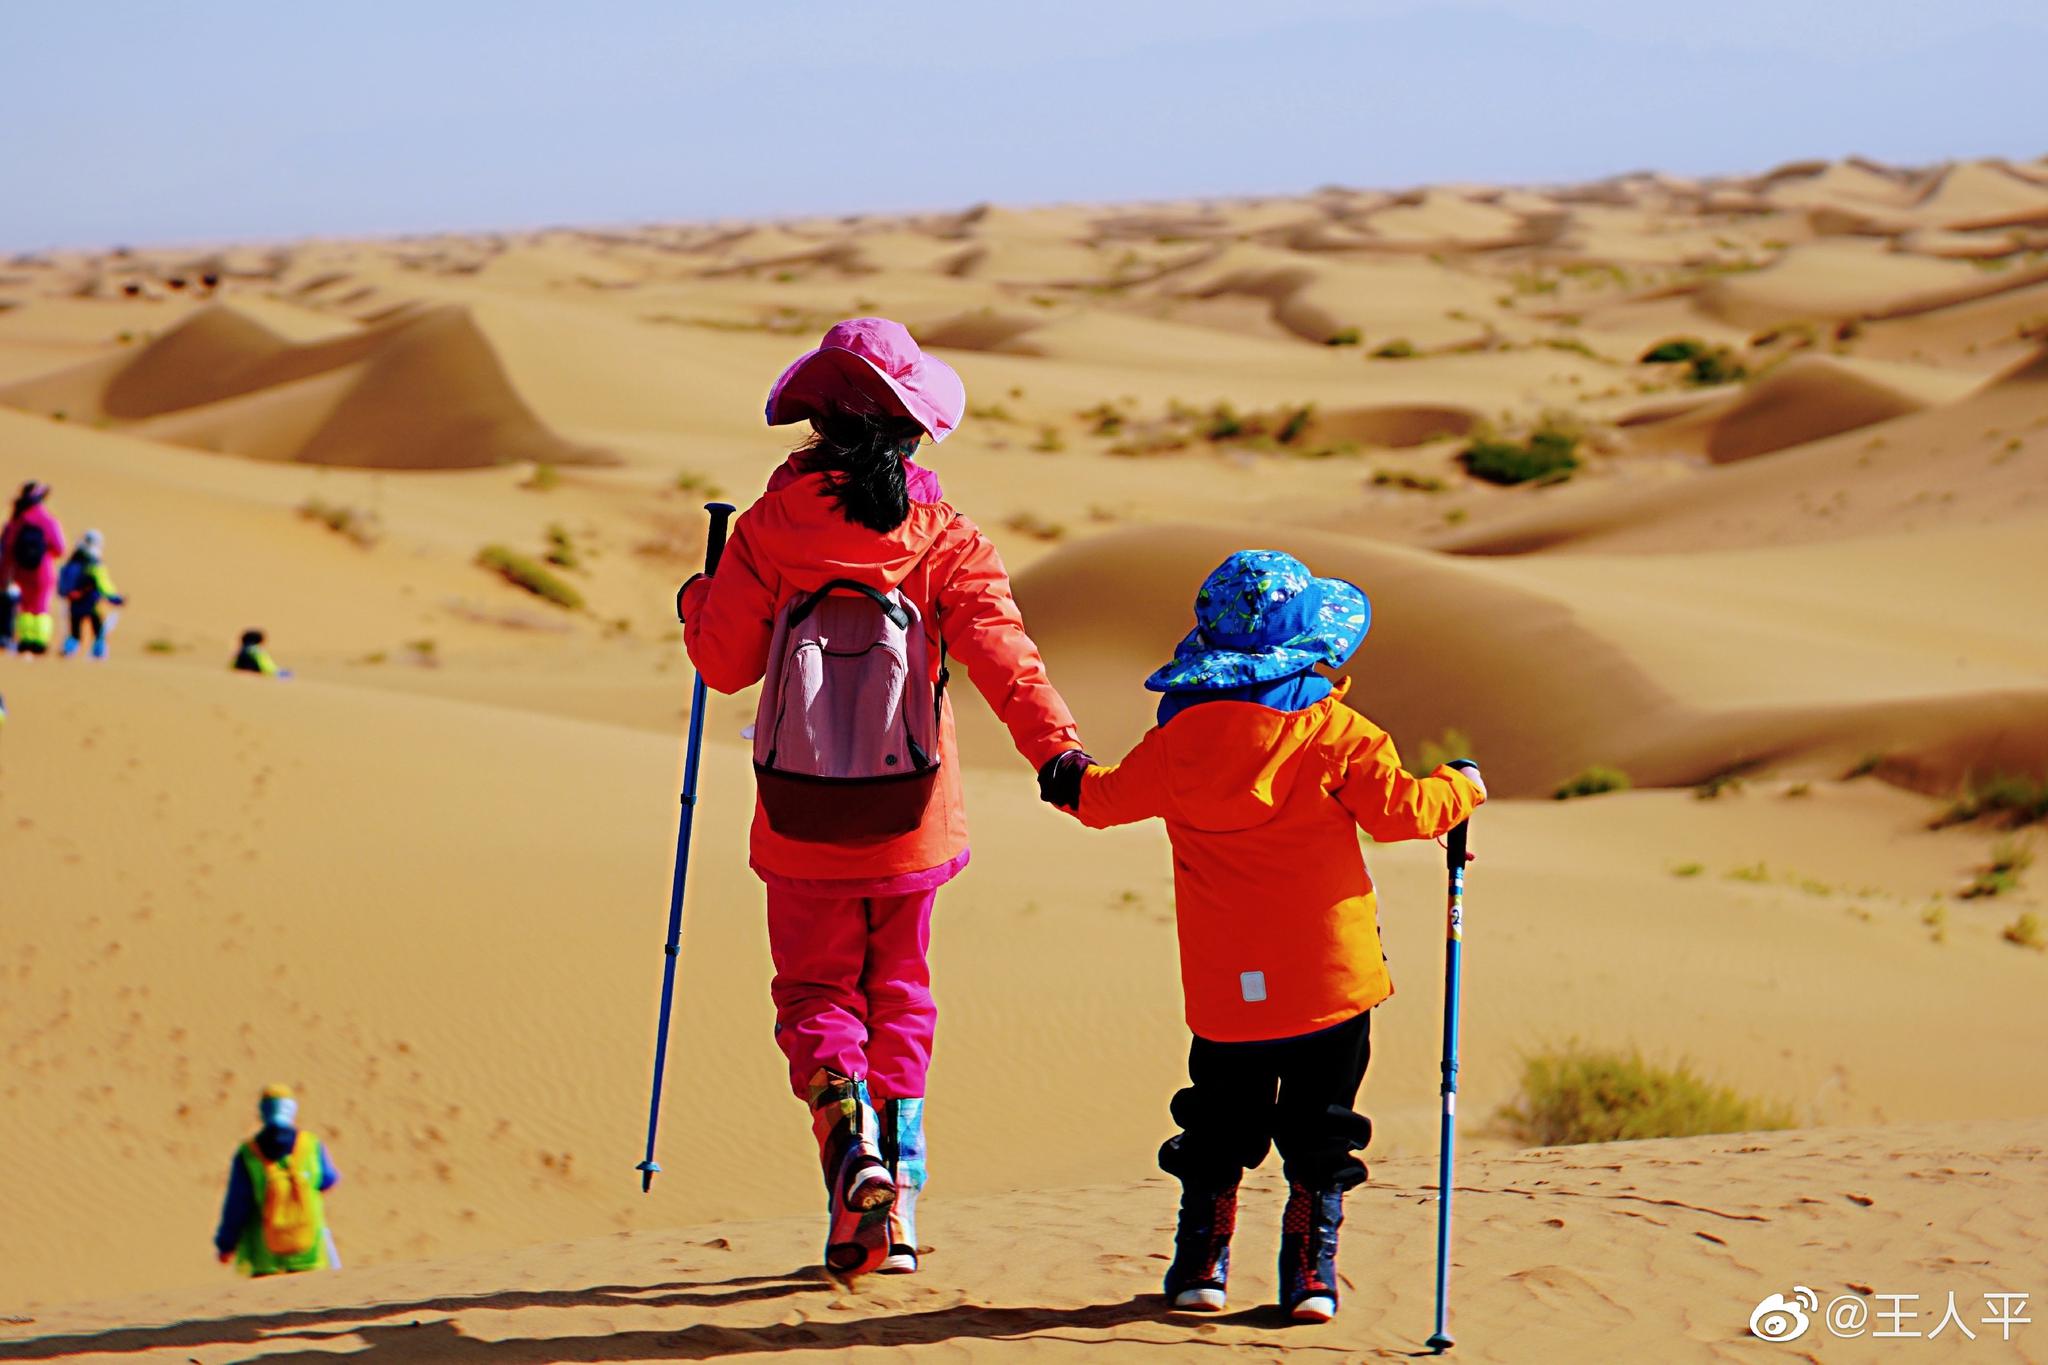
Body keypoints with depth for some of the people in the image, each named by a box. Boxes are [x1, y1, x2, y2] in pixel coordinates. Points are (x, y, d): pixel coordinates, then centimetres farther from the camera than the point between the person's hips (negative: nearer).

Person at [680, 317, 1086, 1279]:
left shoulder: (769, 530, -7)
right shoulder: (943, 538, -6)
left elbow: (725, 663, 0)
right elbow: (1001, 651, -19)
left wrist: (696, 601, 20)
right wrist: (1056, 747, -27)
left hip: (800, 824, -1)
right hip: (910, 824, 1)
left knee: (816, 992, 11)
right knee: (898, 996, 17)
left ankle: (850, 1143, -19)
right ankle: (896, 1206, 17)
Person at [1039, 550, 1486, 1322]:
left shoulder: (1179, 738, -2)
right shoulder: (1337, 733, -8)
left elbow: (1108, 799, 10)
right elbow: (1401, 811, -9)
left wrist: (1071, 780, 32)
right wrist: (1459, 789, 11)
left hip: (1225, 988, 2)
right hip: (1331, 975, -2)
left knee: (1220, 1126, 16)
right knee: (1319, 1133, 7)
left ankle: (1201, 1259, 18)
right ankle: (1310, 1271, 4)